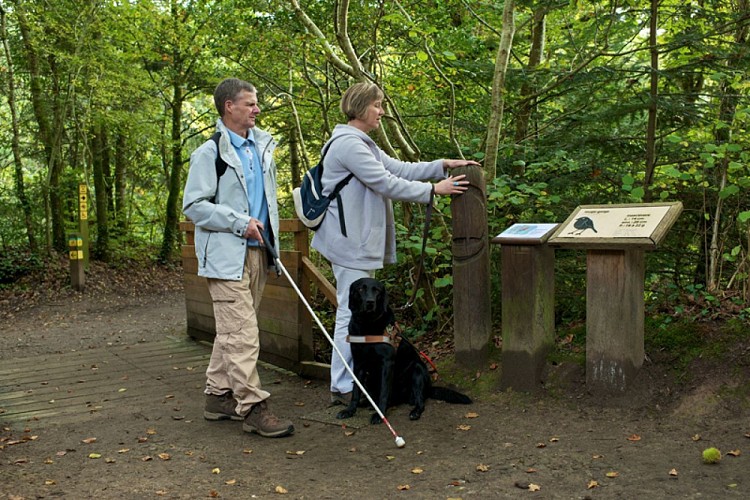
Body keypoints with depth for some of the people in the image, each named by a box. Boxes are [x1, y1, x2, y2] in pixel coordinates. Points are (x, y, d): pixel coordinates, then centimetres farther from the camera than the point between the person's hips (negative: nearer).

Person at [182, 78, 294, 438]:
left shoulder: (262, 146, 14)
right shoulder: (210, 152, -8)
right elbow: (194, 205, -12)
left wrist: (270, 231, 15)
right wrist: (240, 223, -17)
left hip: (257, 250, 8)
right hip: (226, 254, -8)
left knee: (232, 331, 14)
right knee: (243, 333, -10)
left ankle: (219, 396, 24)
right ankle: (252, 407, -4)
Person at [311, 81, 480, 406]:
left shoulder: (361, 144, 19)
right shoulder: (348, 144, -16)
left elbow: (399, 169, 17)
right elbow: (386, 184, -18)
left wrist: (444, 165, 9)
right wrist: (434, 190, -11)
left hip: (361, 242, 11)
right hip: (351, 243, -11)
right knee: (351, 314, -6)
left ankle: (353, 379, 23)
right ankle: (342, 388, 2)